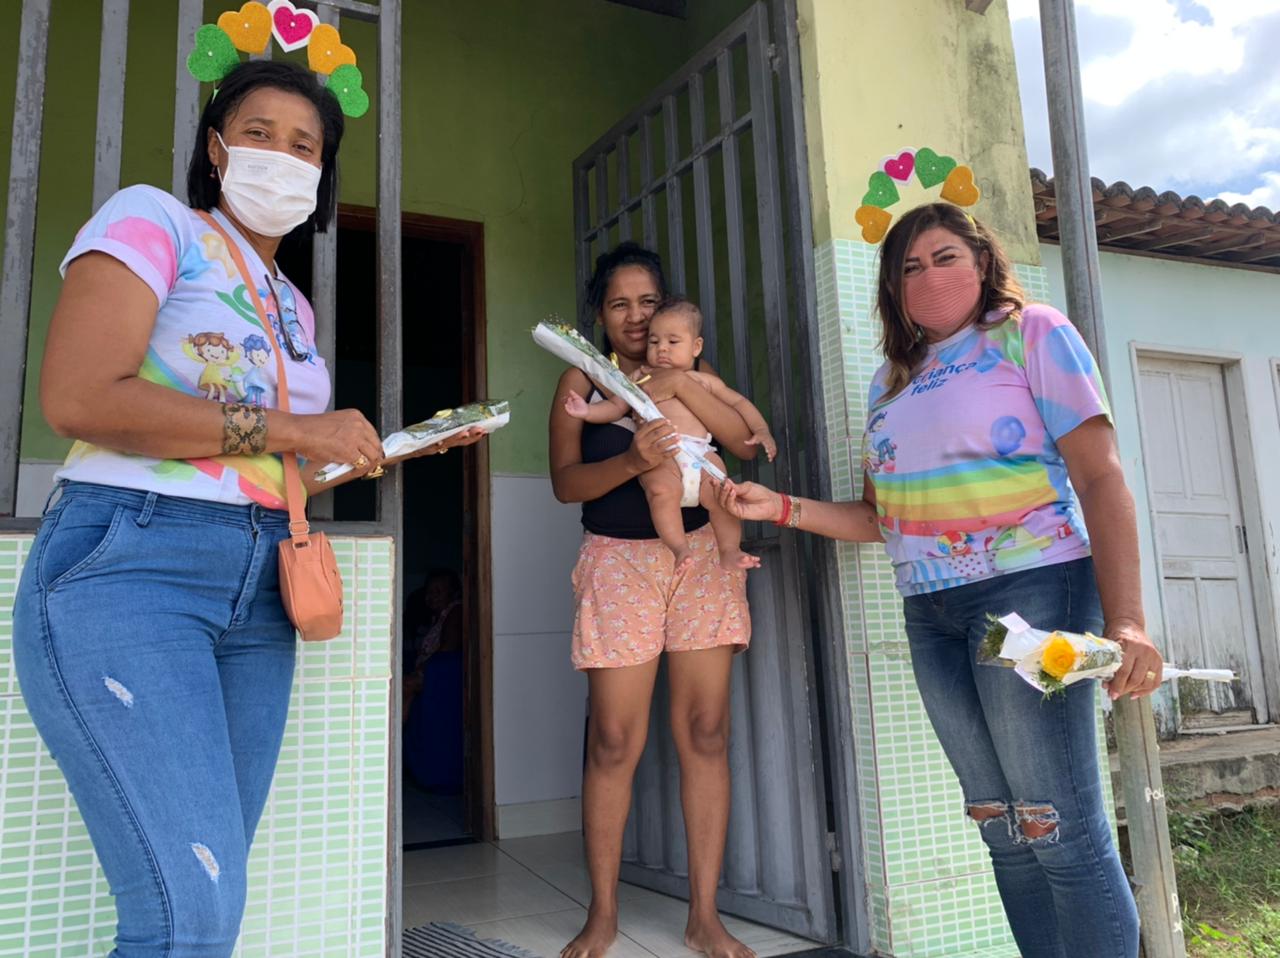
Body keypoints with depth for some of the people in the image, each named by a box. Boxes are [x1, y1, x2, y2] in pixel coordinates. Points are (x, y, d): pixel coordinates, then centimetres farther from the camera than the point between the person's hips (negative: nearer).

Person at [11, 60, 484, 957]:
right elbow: (76, 399, -13)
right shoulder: (152, 219, 2)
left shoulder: (294, 306, 22)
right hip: (128, 566, -7)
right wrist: (285, 428, -10)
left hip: (258, 595, 7)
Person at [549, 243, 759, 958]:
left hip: (702, 554, 2)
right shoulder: (582, 380, 8)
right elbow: (565, 481, -3)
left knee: (705, 732, -1)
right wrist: (631, 459, -21)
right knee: (614, 741, -5)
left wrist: (681, 384, -14)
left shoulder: (692, 372, 12)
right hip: (619, 560, -1)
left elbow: (746, 442, -3)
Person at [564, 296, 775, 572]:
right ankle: (680, 549, -30)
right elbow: (615, 407, 18)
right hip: (660, 454, -2)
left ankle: (729, 551, -9)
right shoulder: (641, 378, 22)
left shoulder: (705, 381, 26)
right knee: (663, 489, -32)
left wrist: (761, 429, 12)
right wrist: (588, 411, -2)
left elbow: (739, 402, 27)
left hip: (702, 454, 3)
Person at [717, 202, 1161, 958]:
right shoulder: (893, 379, 16)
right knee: (1005, 830, 11)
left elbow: (1101, 477, -8)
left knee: (1063, 828, -6)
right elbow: (879, 518, 17)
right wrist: (780, 507, 4)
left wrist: (1125, 620, -18)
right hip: (931, 614, 6)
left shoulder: (1032, 333, 0)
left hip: (1031, 590, -5)